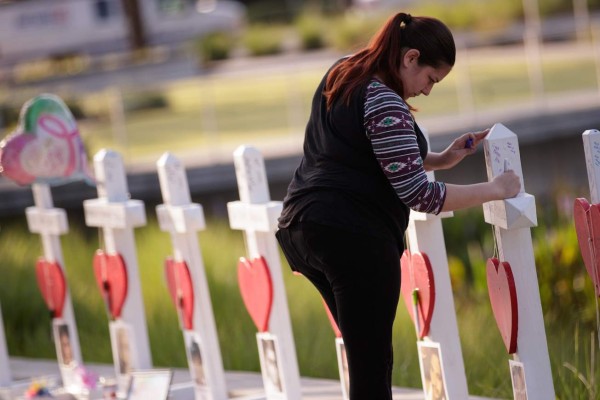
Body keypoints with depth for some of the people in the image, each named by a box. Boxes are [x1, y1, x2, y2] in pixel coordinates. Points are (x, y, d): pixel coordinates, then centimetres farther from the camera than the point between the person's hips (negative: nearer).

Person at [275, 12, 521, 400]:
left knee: (364, 353, 17)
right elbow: (417, 195, -16)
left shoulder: (341, 74, 15)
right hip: (354, 237, -9)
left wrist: (441, 159, 20)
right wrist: (494, 189, -7)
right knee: (373, 366, -5)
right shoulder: (384, 102, -14)